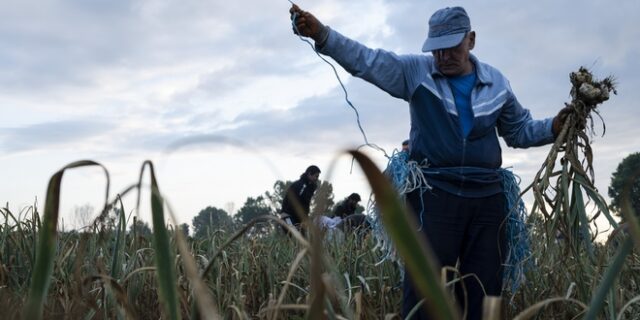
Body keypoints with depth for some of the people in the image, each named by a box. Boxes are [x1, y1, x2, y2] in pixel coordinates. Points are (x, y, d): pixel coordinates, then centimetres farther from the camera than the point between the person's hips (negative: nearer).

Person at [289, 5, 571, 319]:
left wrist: (554, 127, 0)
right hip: (433, 195, -3)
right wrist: (322, 34, -27)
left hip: (487, 197, 3)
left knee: (484, 290, 8)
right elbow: (366, 60, -12)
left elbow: (520, 131, 19)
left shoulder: (496, 82, 10)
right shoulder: (416, 71, 1)